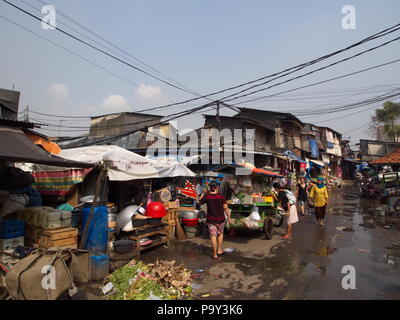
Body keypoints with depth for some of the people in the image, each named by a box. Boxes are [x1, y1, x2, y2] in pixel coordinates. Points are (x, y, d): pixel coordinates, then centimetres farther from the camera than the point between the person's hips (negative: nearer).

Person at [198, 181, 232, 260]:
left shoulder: (206, 196, -9)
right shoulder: (221, 197, -11)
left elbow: (200, 202, 9)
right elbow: (225, 208, -9)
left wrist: (203, 193, 17)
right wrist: (229, 217, 2)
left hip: (210, 220, 0)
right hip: (220, 219, 0)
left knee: (213, 236, 5)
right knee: (220, 234, 22)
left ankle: (215, 254, 11)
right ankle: (219, 250, 28)